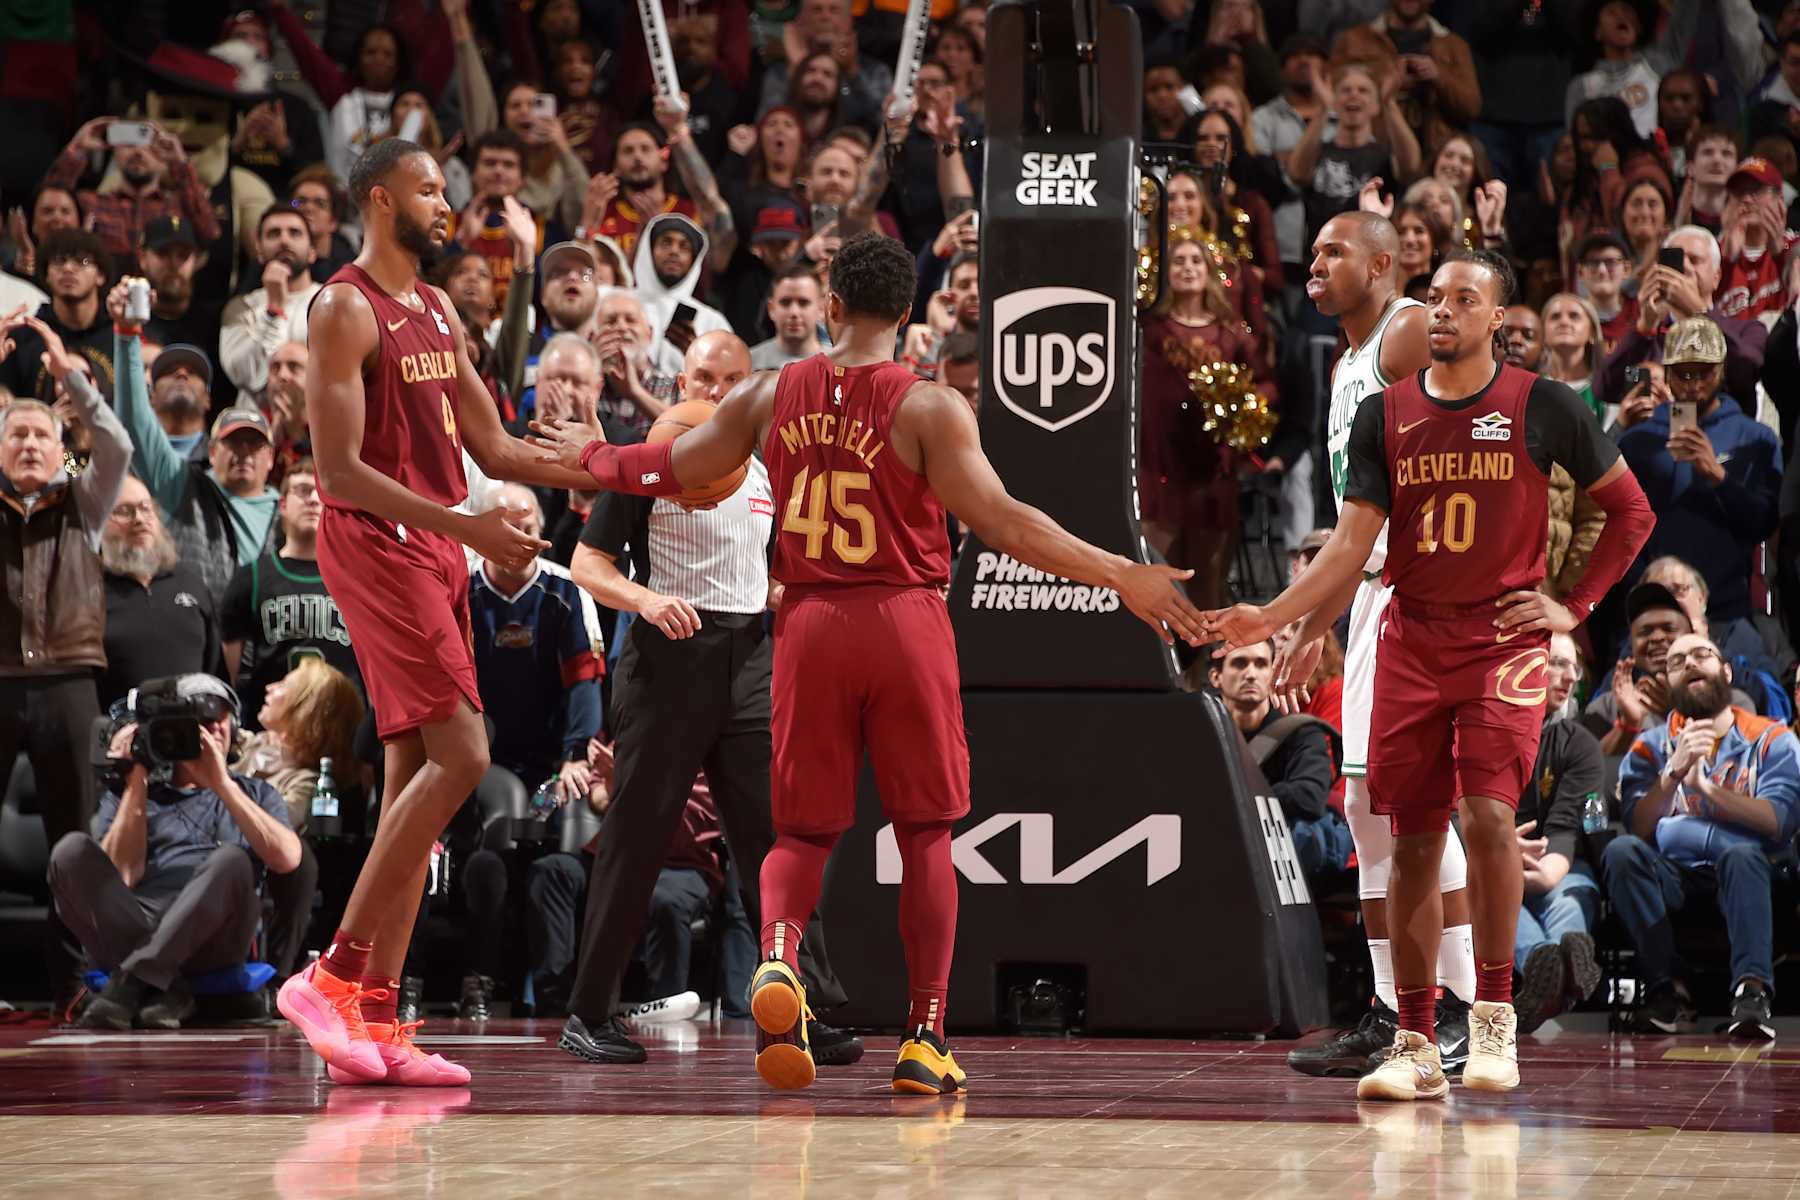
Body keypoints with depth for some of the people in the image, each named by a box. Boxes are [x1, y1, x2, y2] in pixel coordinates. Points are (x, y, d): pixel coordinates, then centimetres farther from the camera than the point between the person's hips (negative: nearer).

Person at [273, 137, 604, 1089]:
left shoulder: (440, 312, 18)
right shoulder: (345, 309, -10)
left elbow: (492, 448, 21)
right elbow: (337, 468, -17)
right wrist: (462, 524, -24)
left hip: (437, 549, 9)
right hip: (376, 544, -9)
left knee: (417, 776, 5)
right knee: (459, 754, -18)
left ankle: (376, 1016, 5)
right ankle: (335, 976, -15)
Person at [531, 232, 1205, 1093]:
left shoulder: (770, 395, 3)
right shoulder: (928, 407, -8)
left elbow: (671, 470, 13)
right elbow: (1001, 521, -14)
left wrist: (589, 456, 33)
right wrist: (1122, 577, -11)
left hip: (809, 624, 3)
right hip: (904, 625, -2)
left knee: (802, 830, 12)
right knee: (925, 834, 8)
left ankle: (777, 955, -18)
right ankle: (925, 1037, 5)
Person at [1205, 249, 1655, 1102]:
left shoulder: (1543, 408, -1)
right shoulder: (1386, 417, 6)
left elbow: (1631, 510, 8)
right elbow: (1352, 544, 4)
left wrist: (1575, 608, 1)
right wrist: (1276, 619, -7)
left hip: (1503, 639, -3)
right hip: (1410, 644, 3)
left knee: (1487, 814, -20)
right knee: (1413, 840, 2)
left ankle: (1495, 1017, -8)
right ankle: (1415, 1047, 8)